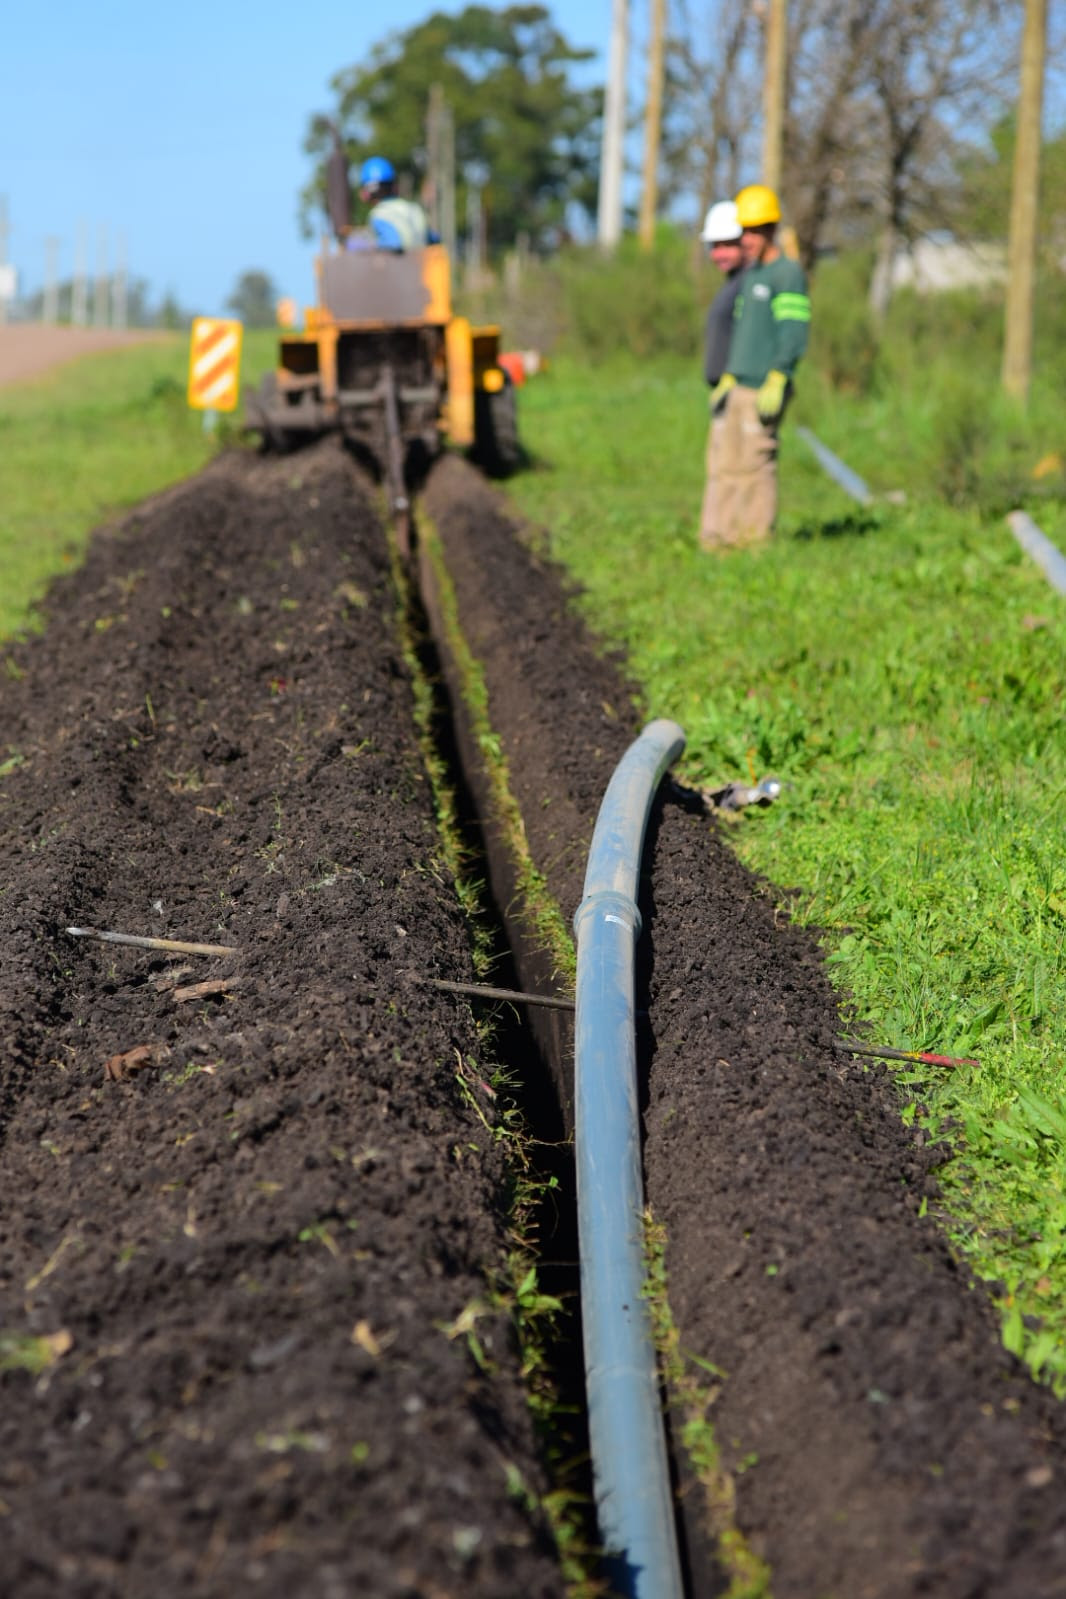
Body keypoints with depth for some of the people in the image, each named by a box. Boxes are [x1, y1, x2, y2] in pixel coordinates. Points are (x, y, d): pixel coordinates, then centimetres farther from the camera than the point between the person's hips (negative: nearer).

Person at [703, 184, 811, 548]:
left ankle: (758, 535, -2)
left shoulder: (787, 273, -8)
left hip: (763, 390, -9)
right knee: (727, 464, 6)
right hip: (739, 388, 9)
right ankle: (722, 534, 9)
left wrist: (776, 384, -22)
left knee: (756, 462, -7)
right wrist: (726, 380, 23)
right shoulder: (748, 275, 20)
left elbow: (793, 335, -15)